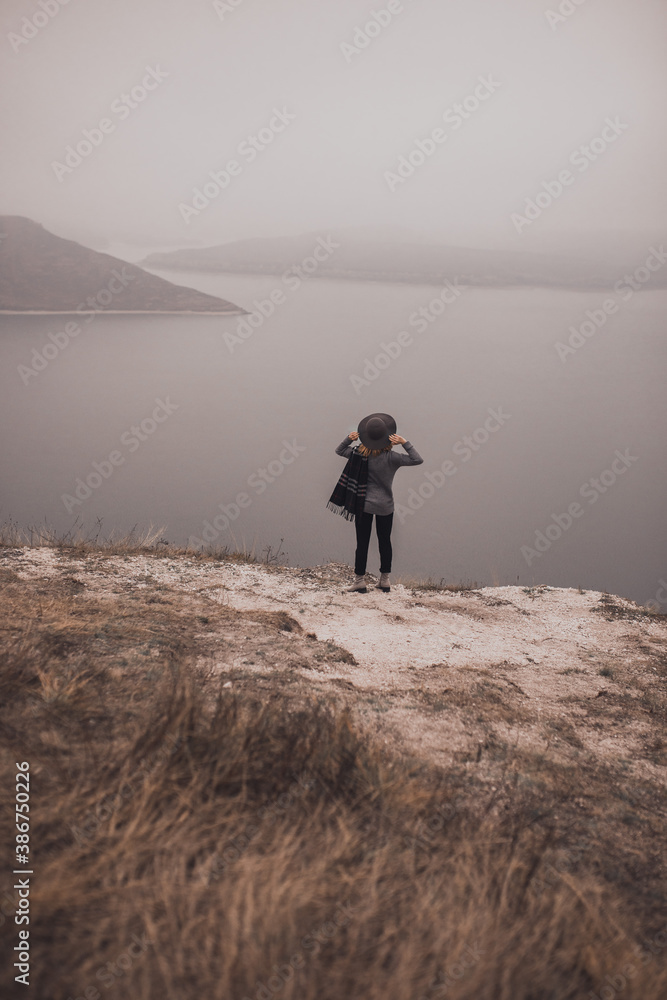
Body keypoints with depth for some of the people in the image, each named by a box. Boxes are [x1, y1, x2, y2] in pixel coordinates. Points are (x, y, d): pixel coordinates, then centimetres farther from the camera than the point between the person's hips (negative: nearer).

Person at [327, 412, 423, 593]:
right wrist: (405, 443, -16)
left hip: (364, 505, 0)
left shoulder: (359, 454, -8)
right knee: (385, 542, 13)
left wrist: (348, 439, -7)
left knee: (362, 543, 5)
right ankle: (385, 581, 20)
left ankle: (360, 581, 7)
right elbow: (418, 460, -13)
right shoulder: (391, 457, -14)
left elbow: (339, 450, 8)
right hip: (385, 506, 0)